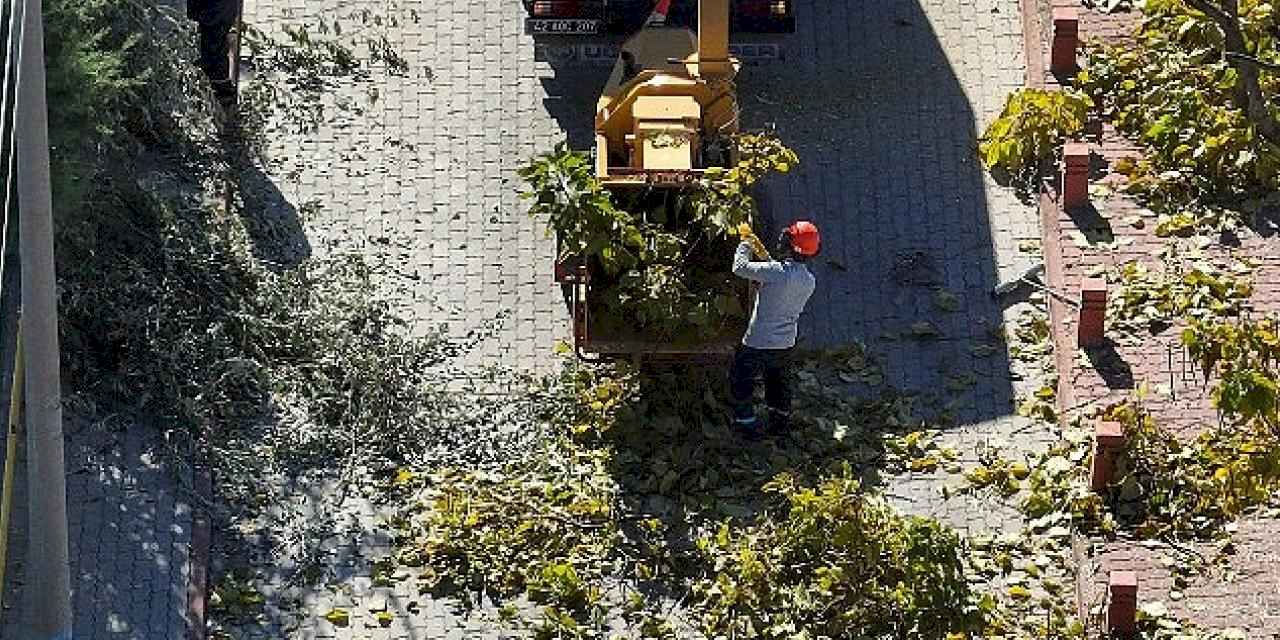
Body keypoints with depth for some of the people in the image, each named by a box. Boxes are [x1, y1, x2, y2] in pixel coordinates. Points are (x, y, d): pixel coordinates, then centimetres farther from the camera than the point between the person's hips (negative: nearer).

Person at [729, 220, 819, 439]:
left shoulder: (776, 272, -29)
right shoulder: (810, 281, -6)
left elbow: (740, 268, -22)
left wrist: (745, 245, -3)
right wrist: (765, 255, 13)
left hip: (758, 345, -6)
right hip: (786, 345, 6)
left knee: (741, 381, 16)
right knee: (779, 383, 27)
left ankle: (747, 424, 22)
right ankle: (780, 423, 39)